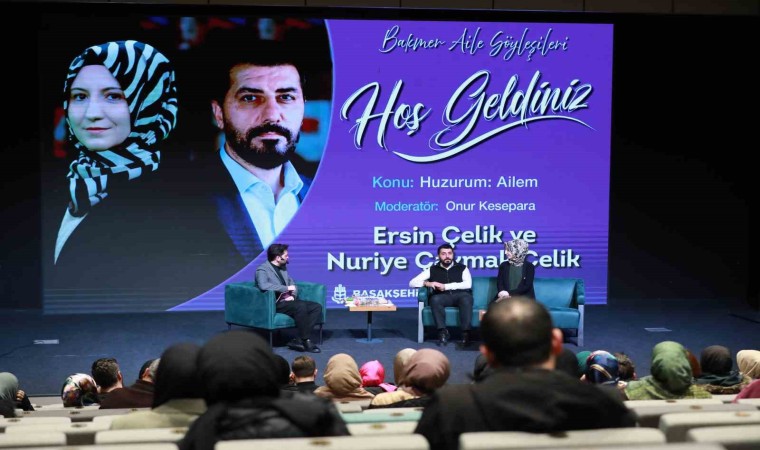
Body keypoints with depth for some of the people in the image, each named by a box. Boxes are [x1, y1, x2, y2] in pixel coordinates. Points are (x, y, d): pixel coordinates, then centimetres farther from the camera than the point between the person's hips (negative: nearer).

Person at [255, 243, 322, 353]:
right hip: (276, 303, -8)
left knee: (317, 307, -11)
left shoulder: (283, 267, 18)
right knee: (301, 306, -33)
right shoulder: (262, 270, -8)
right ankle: (305, 341, -20)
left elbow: (292, 283, 22)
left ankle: (299, 340, -19)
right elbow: (263, 285, -27)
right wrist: (286, 288, -21)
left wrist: (292, 295, -1)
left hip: (288, 301, 8)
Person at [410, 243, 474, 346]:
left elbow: (468, 284, -4)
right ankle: (443, 332, -33)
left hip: (459, 296, 0)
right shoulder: (432, 269, 16)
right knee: (435, 299, -35)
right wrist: (427, 283, -10)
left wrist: (446, 286, -11)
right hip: (442, 297, 1)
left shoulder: (462, 268, 15)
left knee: (466, 297, -35)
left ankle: (466, 333, -37)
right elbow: (412, 283, 11)